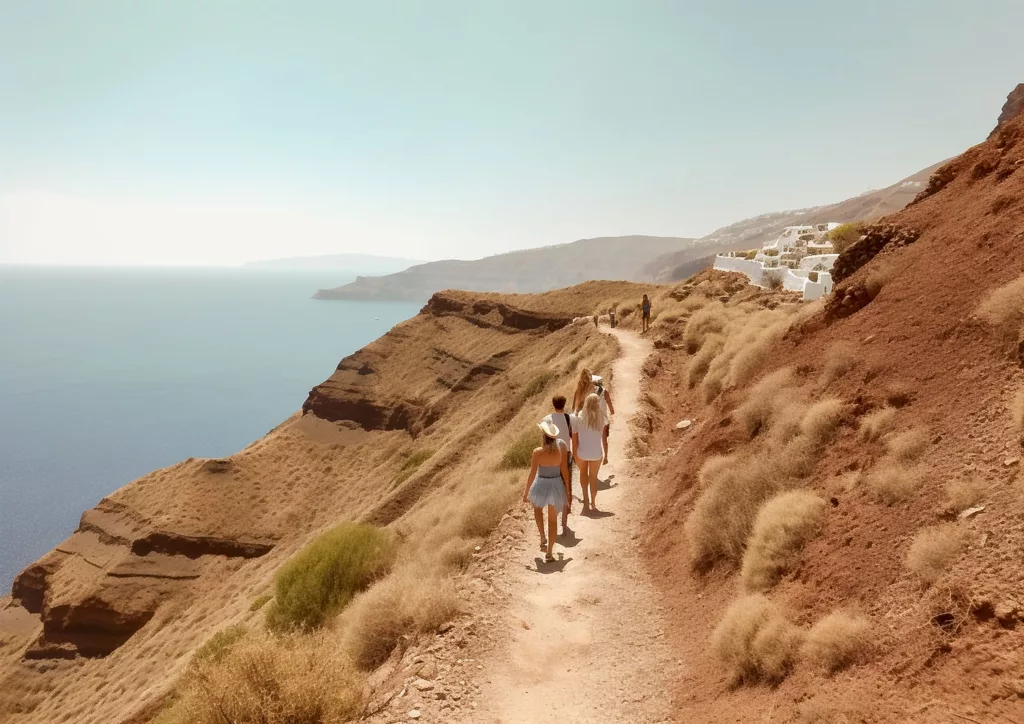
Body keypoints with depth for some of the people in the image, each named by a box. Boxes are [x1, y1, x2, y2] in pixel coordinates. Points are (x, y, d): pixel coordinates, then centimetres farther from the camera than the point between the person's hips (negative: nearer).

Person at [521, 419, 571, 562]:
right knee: (553, 519, 14)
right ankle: (549, 552, 16)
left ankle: (543, 538, 24)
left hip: (541, 485, -1)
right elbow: (565, 472, -5)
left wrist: (525, 492, -2)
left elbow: (532, 474, -14)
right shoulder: (561, 451, -13)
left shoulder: (538, 452, -19)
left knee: (537, 508, 32)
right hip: (556, 486, 1)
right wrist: (568, 490, 9)